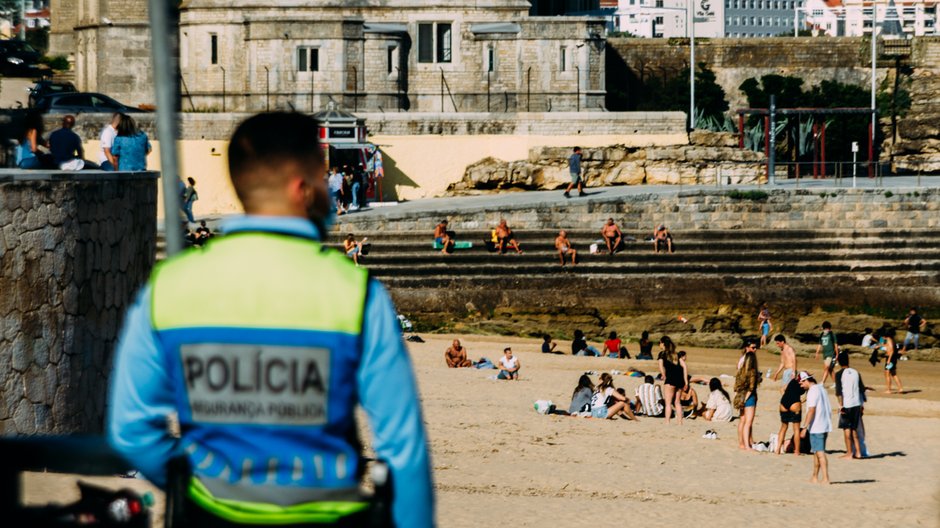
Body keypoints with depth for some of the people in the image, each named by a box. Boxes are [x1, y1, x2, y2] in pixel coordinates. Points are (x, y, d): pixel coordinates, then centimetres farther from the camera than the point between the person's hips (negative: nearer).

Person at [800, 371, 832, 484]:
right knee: (816, 452, 17)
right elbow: (829, 410, 20)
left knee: (820, 452, -10)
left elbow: (811, 410, -20)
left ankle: (825, 478, -15)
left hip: (816, 427, -9)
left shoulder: (812, 391, -12)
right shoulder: (821, 389, 16)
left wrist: (805, 427, -19)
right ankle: (815, 477, 22)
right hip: (824, 426, 9)